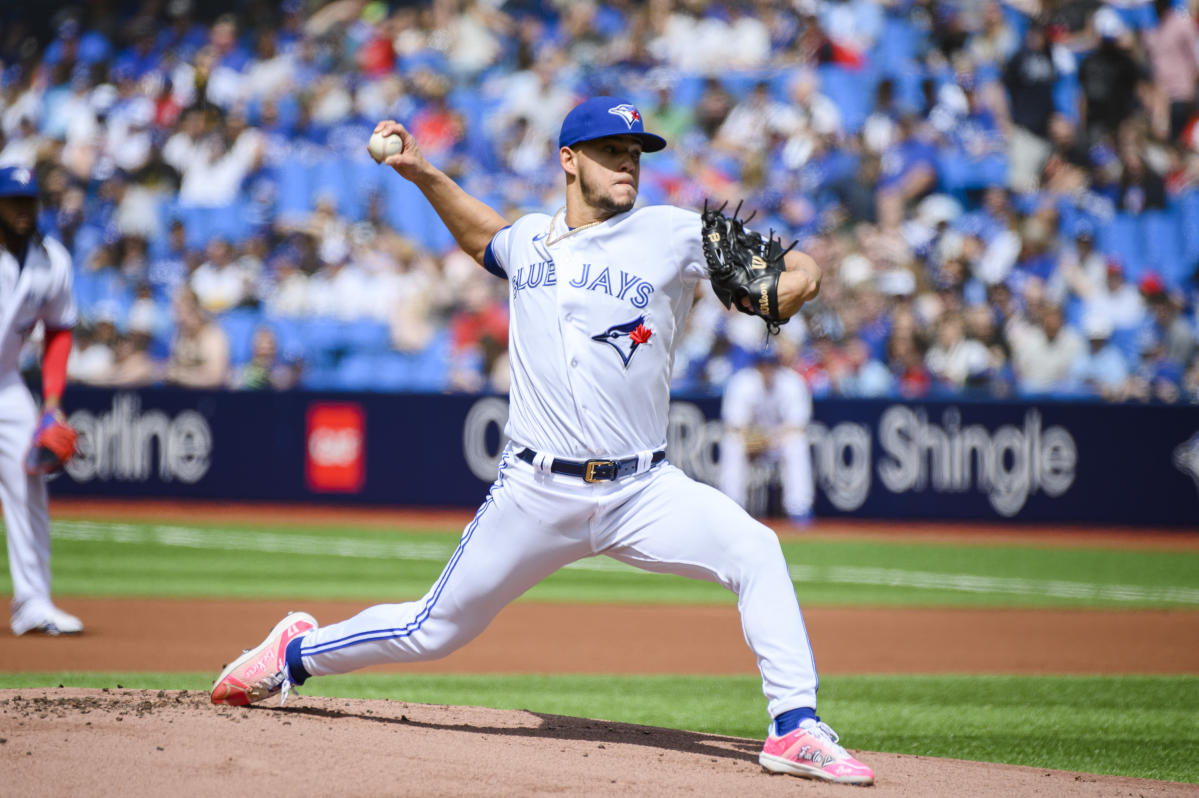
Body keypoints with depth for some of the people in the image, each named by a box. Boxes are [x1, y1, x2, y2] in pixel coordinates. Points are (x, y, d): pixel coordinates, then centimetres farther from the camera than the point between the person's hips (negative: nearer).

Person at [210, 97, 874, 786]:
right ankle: (297, 653, 33)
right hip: (537, 493, 1)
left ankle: (797, 729, -22)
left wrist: (794, 281, -23)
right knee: (434, 632, 8)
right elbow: (483, 236, 35)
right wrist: (422, 173, 23)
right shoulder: (528, 241, 10)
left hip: (643, 492, -1)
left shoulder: (674, 235, 1)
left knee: (756, 551, -26)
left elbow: (795, 269, 0)